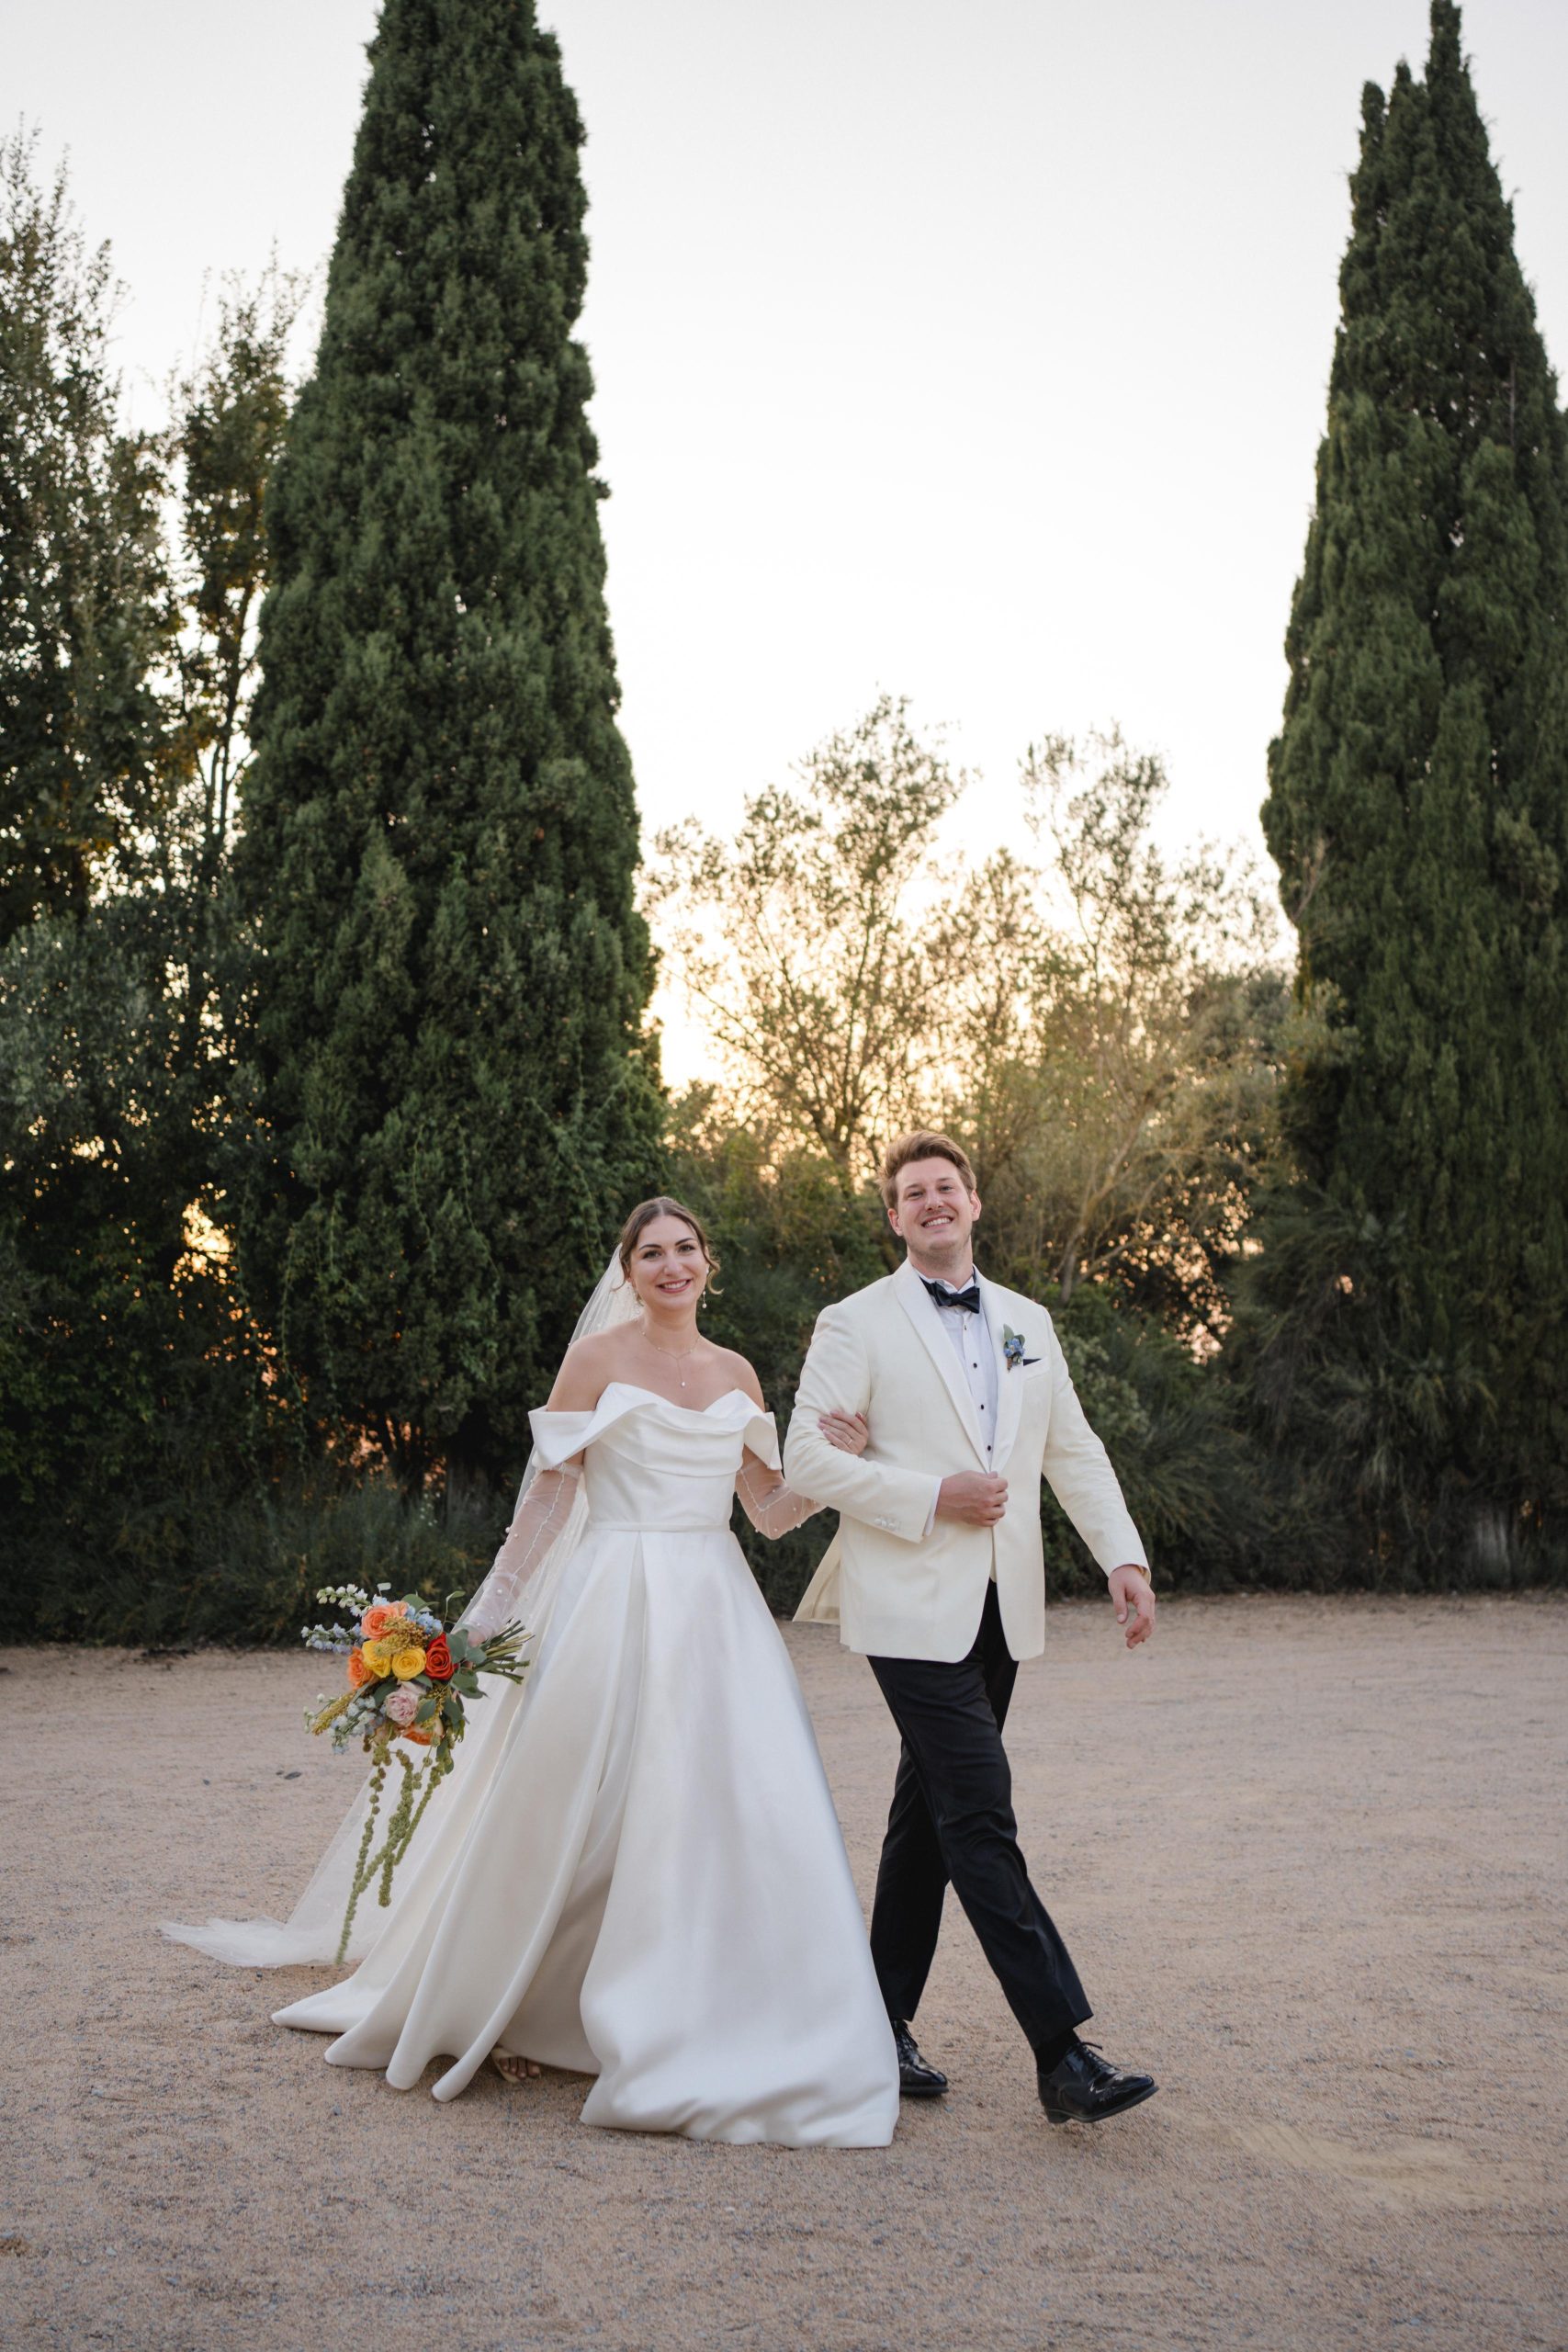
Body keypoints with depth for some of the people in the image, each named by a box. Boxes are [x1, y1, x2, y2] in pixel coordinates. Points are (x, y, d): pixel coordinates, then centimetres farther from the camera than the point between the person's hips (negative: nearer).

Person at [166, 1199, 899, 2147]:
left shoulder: (737, 1374, 12)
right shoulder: (599, 1357, -1)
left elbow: (771, 1509, 13)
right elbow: (551, 1492, -4)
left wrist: (833, 1460, -4)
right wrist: (497, 1609, -9)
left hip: (718, 1612, 4)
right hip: (616, 1605, -4)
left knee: (740, 1814, -2)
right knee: (576, 1815, 3)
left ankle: (722, 2035, 13)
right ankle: (502, 2013, 25)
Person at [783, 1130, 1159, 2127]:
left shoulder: (1029, 1323, 13)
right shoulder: (856, 1324, -4)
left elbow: (1075, 1450, 14)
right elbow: (807, 1453, -8)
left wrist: (1125, 1557, 1)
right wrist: (933, 1498, -15)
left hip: (1003, 1608, 6)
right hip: (913, 1609, -6)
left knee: (930, 1816, 14)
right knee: (982, 1816, -11)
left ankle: (886, 2017, 26)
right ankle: (1062, 2052, -8)